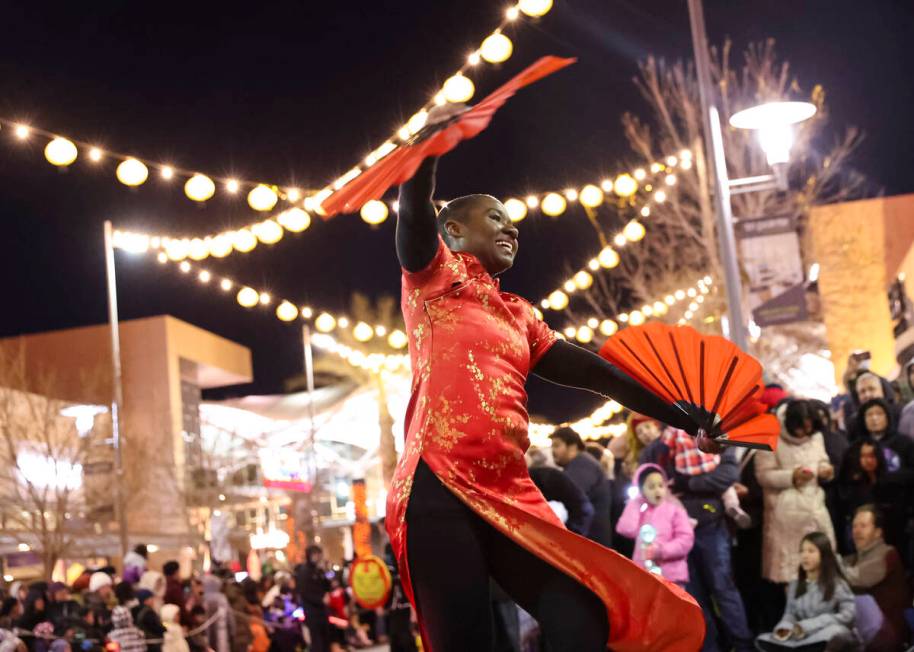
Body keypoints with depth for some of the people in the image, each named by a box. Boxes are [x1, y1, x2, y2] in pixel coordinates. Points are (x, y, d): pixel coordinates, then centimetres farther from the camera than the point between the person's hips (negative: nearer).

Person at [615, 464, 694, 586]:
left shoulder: (674, 509, 1)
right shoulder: (640, 510, 12)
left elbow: (686, 539, -7)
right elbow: (626, 530, -6)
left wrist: (663, 550, -17)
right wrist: (635, 504, 1)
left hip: (671, 576, -4)